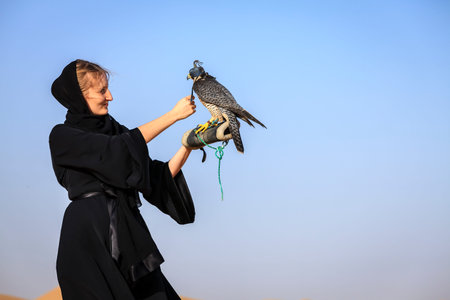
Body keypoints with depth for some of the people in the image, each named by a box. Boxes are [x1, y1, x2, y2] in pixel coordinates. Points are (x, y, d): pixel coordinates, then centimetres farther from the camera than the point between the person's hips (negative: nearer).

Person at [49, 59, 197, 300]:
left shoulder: (113, 128, 16)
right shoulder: (62, 136, -2)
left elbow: (155, 176, 10)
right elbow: (119, 148, -16)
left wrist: (188, 145, -3)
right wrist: (173, 115, -13)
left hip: (128, 232, 5)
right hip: (89, 233, -5)